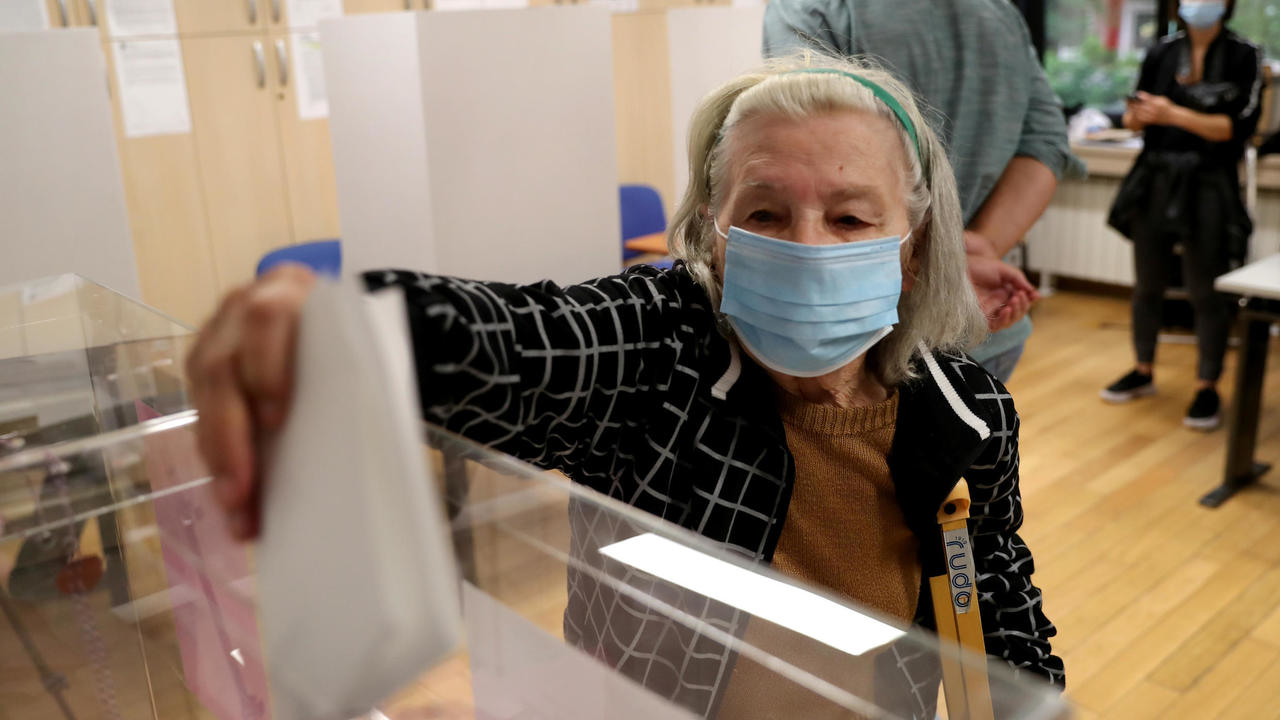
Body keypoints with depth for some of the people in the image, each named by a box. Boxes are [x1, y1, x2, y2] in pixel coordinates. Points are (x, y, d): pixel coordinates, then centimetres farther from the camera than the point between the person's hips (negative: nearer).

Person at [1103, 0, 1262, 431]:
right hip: (1155, 181, 3)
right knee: (1147, 285, 12)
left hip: (1208, 187, -3)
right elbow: (1133, 116, 8)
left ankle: (1208, 388, 13)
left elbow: (1239, 126, -12)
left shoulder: (1243, 57, -3)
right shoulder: (1161, 53, 5)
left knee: (1205, 293, 1)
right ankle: (1143, 371, 28)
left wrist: (1175, 115, -22)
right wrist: (1138, 115, -16)